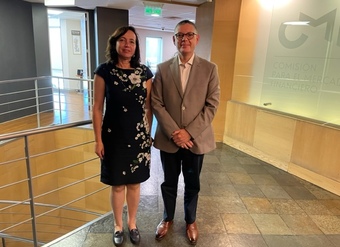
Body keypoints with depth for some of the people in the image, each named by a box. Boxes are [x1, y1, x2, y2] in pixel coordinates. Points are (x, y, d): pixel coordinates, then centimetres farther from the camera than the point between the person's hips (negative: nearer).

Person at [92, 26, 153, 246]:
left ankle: (132, 223, 38)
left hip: (139, 136, 2)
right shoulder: (104, 71, -6)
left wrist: (149, 134, 6)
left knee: (134, 183, 15)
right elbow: (98, 107, -5)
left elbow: (148, 107, 5)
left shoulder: (144, 72, -1)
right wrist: (98, 140, -5)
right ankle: (118, 225, 36)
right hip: (114, 137, -1)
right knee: (117, 185, 12)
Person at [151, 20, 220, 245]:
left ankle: (191, 221, 40)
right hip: (169, 139, 1)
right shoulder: (162, 69, -1)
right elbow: (156, 104, -4)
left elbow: (212, 105, -7)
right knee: (169, 183, 17)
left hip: (196, 139, 0)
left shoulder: (210, 68, -3)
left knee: (192, 184, 16)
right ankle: (168, 218, 40)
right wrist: (174, 132, -14)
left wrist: (189, 132, -15)